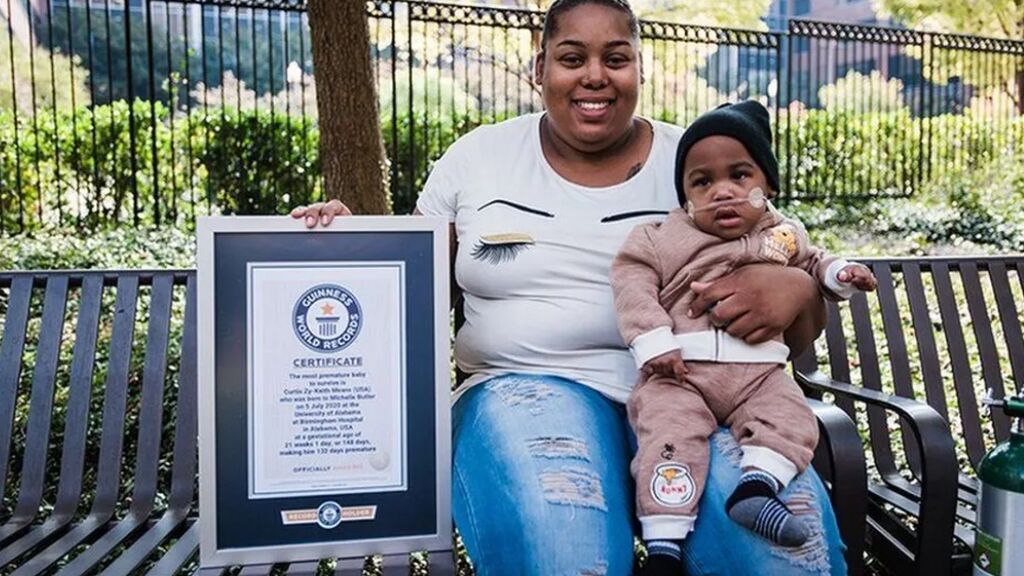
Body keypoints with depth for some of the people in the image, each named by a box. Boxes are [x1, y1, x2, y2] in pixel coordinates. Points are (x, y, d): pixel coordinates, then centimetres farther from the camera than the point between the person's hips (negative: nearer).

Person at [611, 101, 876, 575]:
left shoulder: (784, 235, 16)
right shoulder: (661, 238, 5)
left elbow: (810, 264, 32)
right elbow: (633, 282, -2)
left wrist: (839, 274, 9)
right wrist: (653, 342, -15)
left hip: (758, 371, 4)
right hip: (679, 371, -3)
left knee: (790, 418, -21)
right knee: (669, 432, -23)